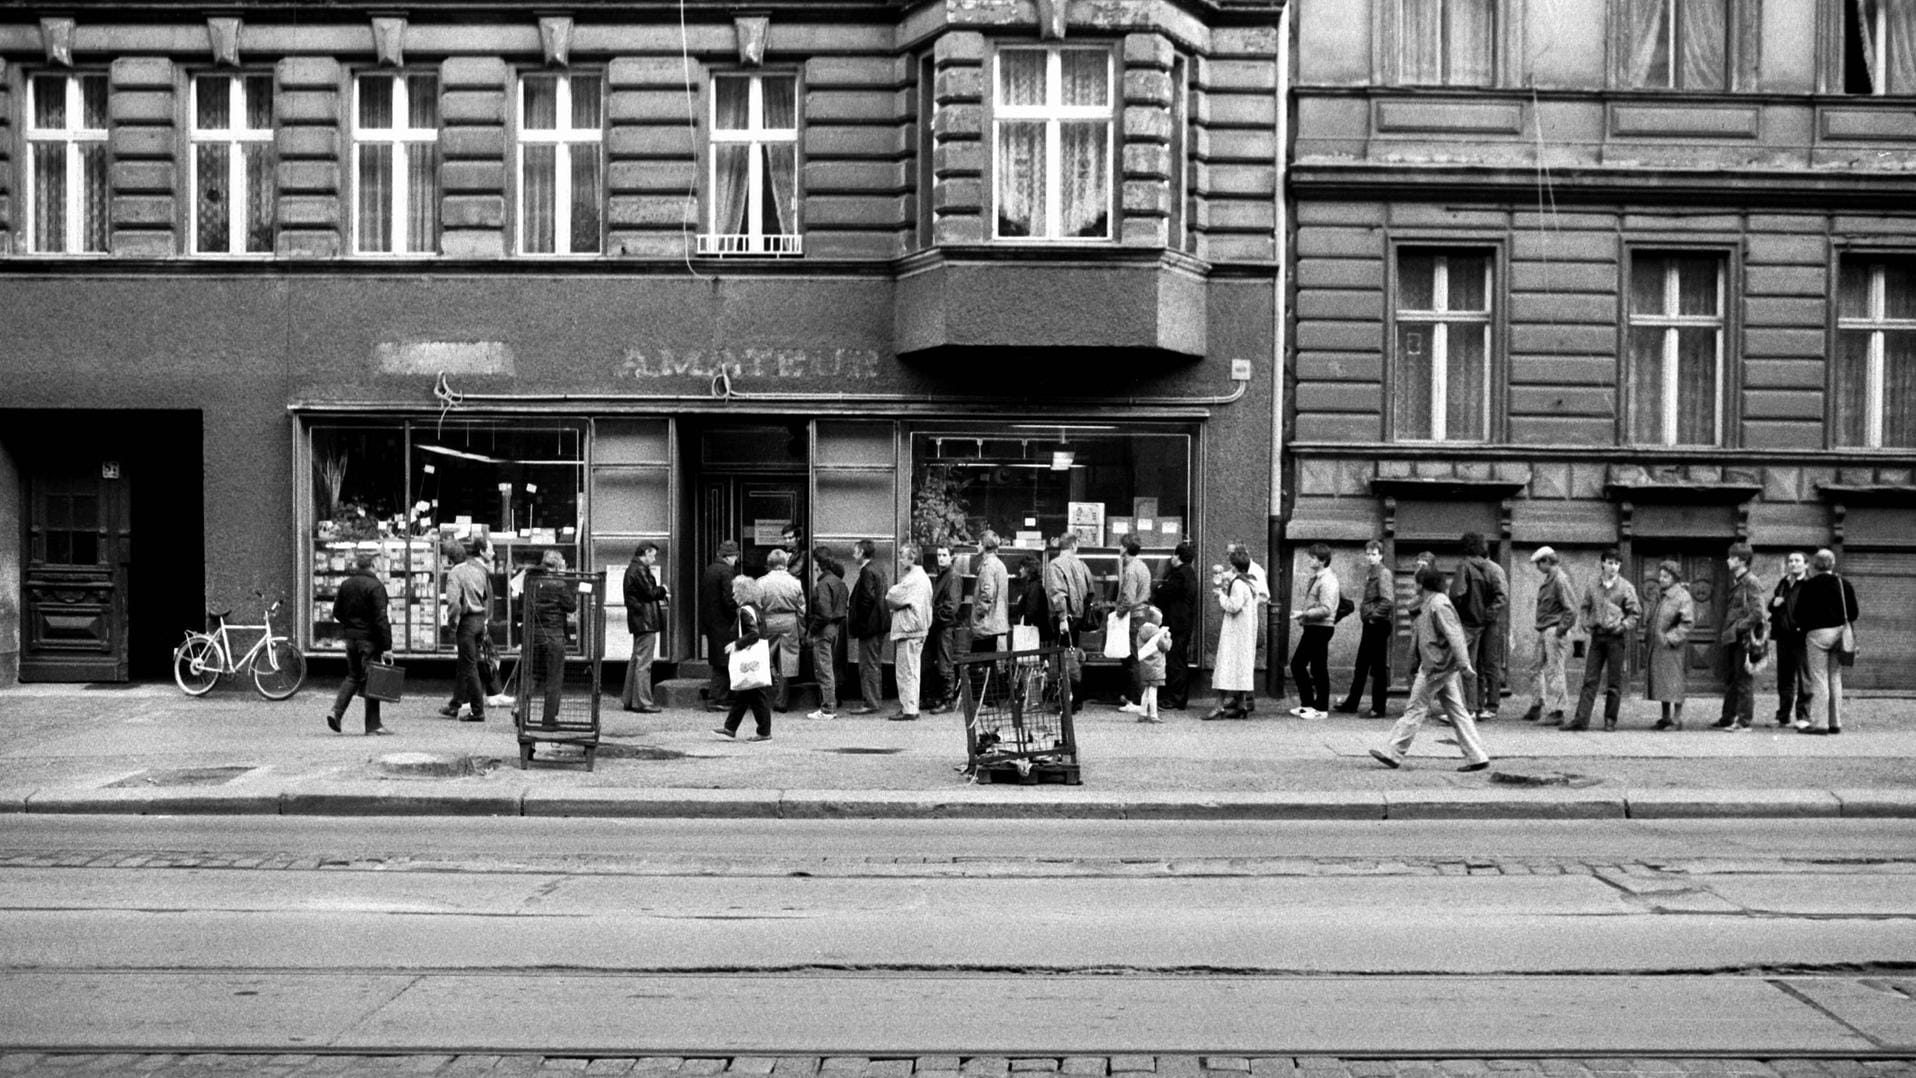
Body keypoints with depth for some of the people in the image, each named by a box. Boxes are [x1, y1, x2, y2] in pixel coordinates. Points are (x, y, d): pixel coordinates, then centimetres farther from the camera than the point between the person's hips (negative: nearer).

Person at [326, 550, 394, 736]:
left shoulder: (345, 584, 6)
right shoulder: (376, 586, -15)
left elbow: (337, 612, 11)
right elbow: (381, 618, -18)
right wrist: (387, 647, -17)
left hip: (350, 637, 6)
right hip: (370, 639, -6)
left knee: (353, 676, 20)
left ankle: (336, 711, 3)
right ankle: (373, 725, 6)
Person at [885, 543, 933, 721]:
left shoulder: (912, 579, -16)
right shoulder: (922, 577, 17)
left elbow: (892, 598, -15)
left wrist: (891, 593, 3)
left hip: (908, 630, -10)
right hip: (918, 628, 10)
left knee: (906, 671, -6)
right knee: (912, 671, 14)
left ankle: (908, 710, -4)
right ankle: (911, 708, 19)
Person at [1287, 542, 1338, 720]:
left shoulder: (1327, 581, -15)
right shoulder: (1315, 578, 13)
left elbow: (1326, 610, -22)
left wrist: (1304, 614, -24)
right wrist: (1303, 618, 13)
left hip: (1321, 628, -10)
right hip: (1311, 628, 10)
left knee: (1318, 668, -1)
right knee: (1297, 664, 12)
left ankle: (1321, 708, 9)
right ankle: (1307, 704, 20)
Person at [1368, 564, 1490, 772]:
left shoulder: (1438, 604, -15)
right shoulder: (1429, 603, 15)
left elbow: (1454, 635, -21)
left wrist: (1464, 663, -25)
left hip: (1436, 667, -10)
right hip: (1443, 668, 10)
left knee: (1416, 709, -4)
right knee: (1456, 712, 9)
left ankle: (1393, 753, 2)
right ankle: (1477, 757, 8)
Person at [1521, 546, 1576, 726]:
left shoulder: (1560, 580, -14)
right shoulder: (1548, 579, 14)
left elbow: (1571, 609, -19)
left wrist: (1560, 630, -18)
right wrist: (1541, 628, 15)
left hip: (1554, 631, -10)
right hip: (1544, 631, 10)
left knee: (1554, 671, -5)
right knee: (1536, 668, 14)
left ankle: (1558, 713, 0)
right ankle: (1536, 708, 23)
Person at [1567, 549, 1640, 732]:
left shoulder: (1626, 587, -1)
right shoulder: (1593, 586, 8)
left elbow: (1635, 612, 0)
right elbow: (1584, 607, 18)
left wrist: (1623, 627, -12)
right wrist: (1585, 623, 2)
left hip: (1616, 637, -3)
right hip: (1597, 636, 3)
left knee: (1614, 682, 2)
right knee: (1590, 679, 1)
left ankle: (1610, 720, 11)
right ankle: (1581, 719, -1)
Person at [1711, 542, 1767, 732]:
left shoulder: (1751, 582, -11)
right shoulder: (1735, 581, 16)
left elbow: (1757, 613, -18)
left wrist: (1738, 628, -18)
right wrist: (1725, 631, 13)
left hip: (1745, 637, -9)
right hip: (1734, 638, 9)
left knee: (1744, 680, -3)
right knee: (1731, 680, 13)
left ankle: (1744, 721, 2)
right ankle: (1727, 718, 20)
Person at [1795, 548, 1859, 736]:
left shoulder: (1809, 585, -9)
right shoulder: (1844, 584, 4)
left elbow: (1799, 613, -9)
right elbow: (1853, 613, 7)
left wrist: (1803, 627, 8)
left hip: (1817, 633, -5)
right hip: (1839, 632, 5)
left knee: (1819, 679, -3)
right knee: (1835, 679, 12)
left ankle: (1818, 722, -6)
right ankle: (1835, 722, 15)